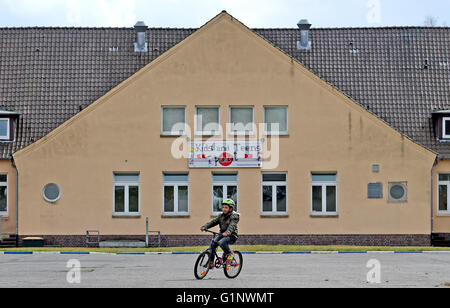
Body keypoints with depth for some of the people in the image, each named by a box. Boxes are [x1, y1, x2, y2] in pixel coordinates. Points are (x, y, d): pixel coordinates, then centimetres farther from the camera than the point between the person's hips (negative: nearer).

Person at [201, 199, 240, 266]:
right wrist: (205, 226, -16)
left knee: (221, 242, -33)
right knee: (212, 244, -15)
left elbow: (232, 226, -30)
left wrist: (227, 233, -50)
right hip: (222, 234, 7)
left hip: (231, 236, -7)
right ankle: (211, 262, -7)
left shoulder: (234, 216, -13)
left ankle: (230, 254, -8)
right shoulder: (222, 216, 9)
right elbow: (214, 222, 1)